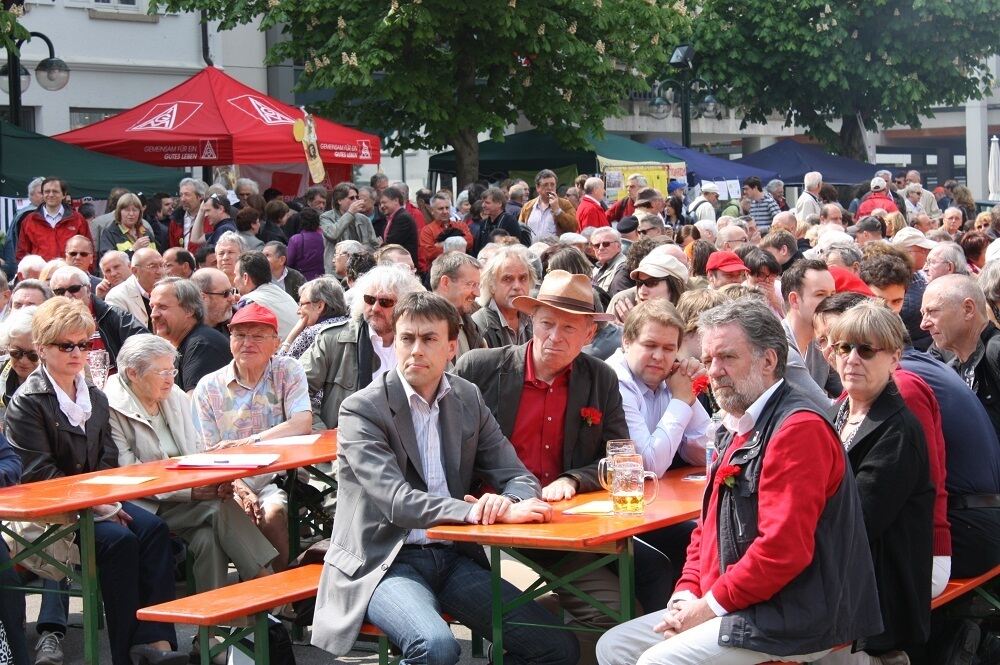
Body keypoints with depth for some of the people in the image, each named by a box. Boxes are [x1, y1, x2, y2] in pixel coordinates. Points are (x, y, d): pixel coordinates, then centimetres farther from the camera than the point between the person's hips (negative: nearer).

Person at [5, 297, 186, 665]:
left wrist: (107, 498, -6)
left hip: (97, 497, 6)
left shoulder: (96, 398, 16)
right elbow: (38, 473, -13)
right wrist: (95, 504, -19)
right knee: (119, 539, -30)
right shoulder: (26, 402, -6)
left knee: (153, 528, -22)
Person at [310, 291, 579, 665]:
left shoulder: (468, 399, 10)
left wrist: (508, 502, -18)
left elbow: (517, 477, 8)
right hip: (384, 563, -5)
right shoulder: (362, 409, -8)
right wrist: (475, 511, -33)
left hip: (455, 556, 5)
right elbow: (397, 501, -20)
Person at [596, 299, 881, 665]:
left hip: (793, 621, -10)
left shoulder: (799, 429, -16)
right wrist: (687, 592, 4)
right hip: (729, 605, 10)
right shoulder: (736, 431, 17)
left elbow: (783, 548, -24)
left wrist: (711, 605, -16)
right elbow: (710, 526, 22)